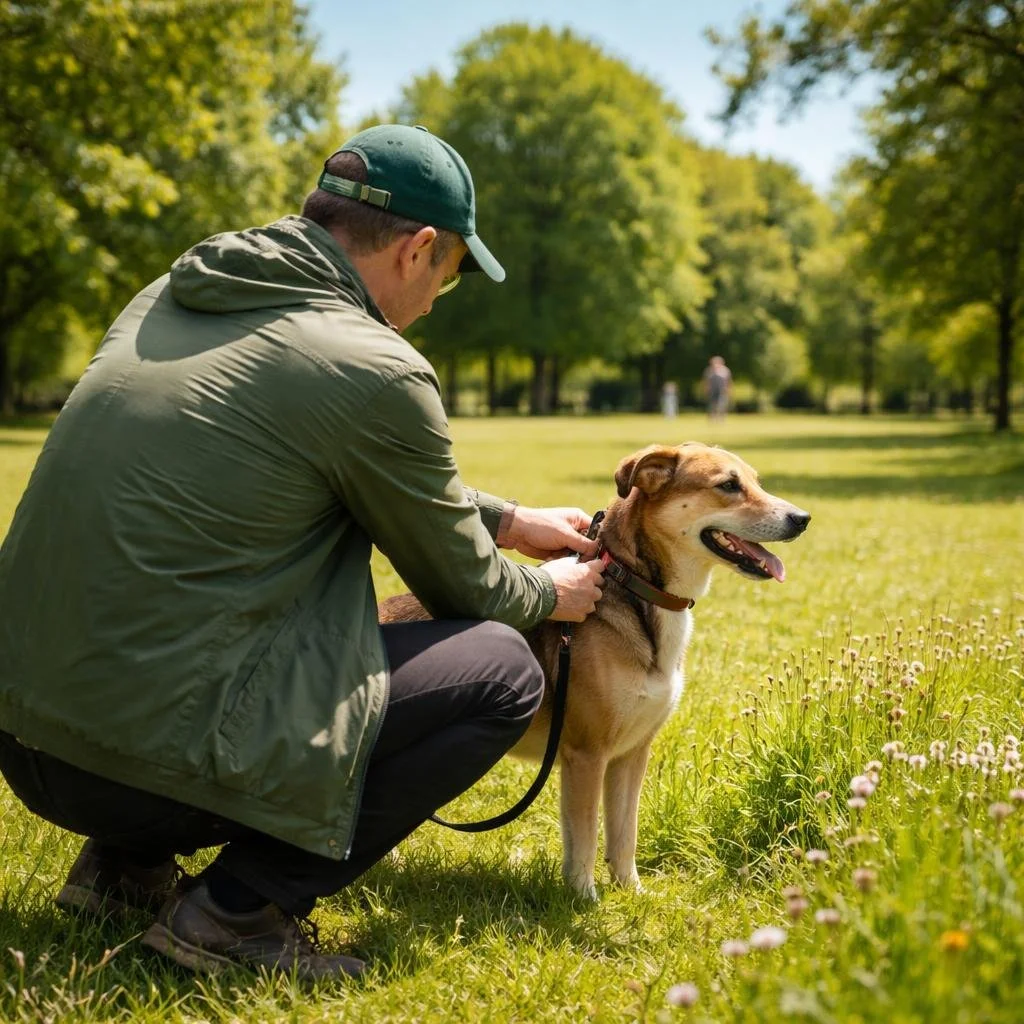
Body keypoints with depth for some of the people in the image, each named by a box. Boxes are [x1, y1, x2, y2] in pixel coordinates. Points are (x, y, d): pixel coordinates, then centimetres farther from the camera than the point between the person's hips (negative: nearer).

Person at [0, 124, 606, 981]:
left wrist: (508, 520, 31)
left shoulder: (170, 297, 10)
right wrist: (550, 596, 24)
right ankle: (238, 908, -1)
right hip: (157, 761, -8)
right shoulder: (376, 374, -14)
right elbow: (465, 589, 3)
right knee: (504, 670, 3)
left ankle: (127, 862, 20)